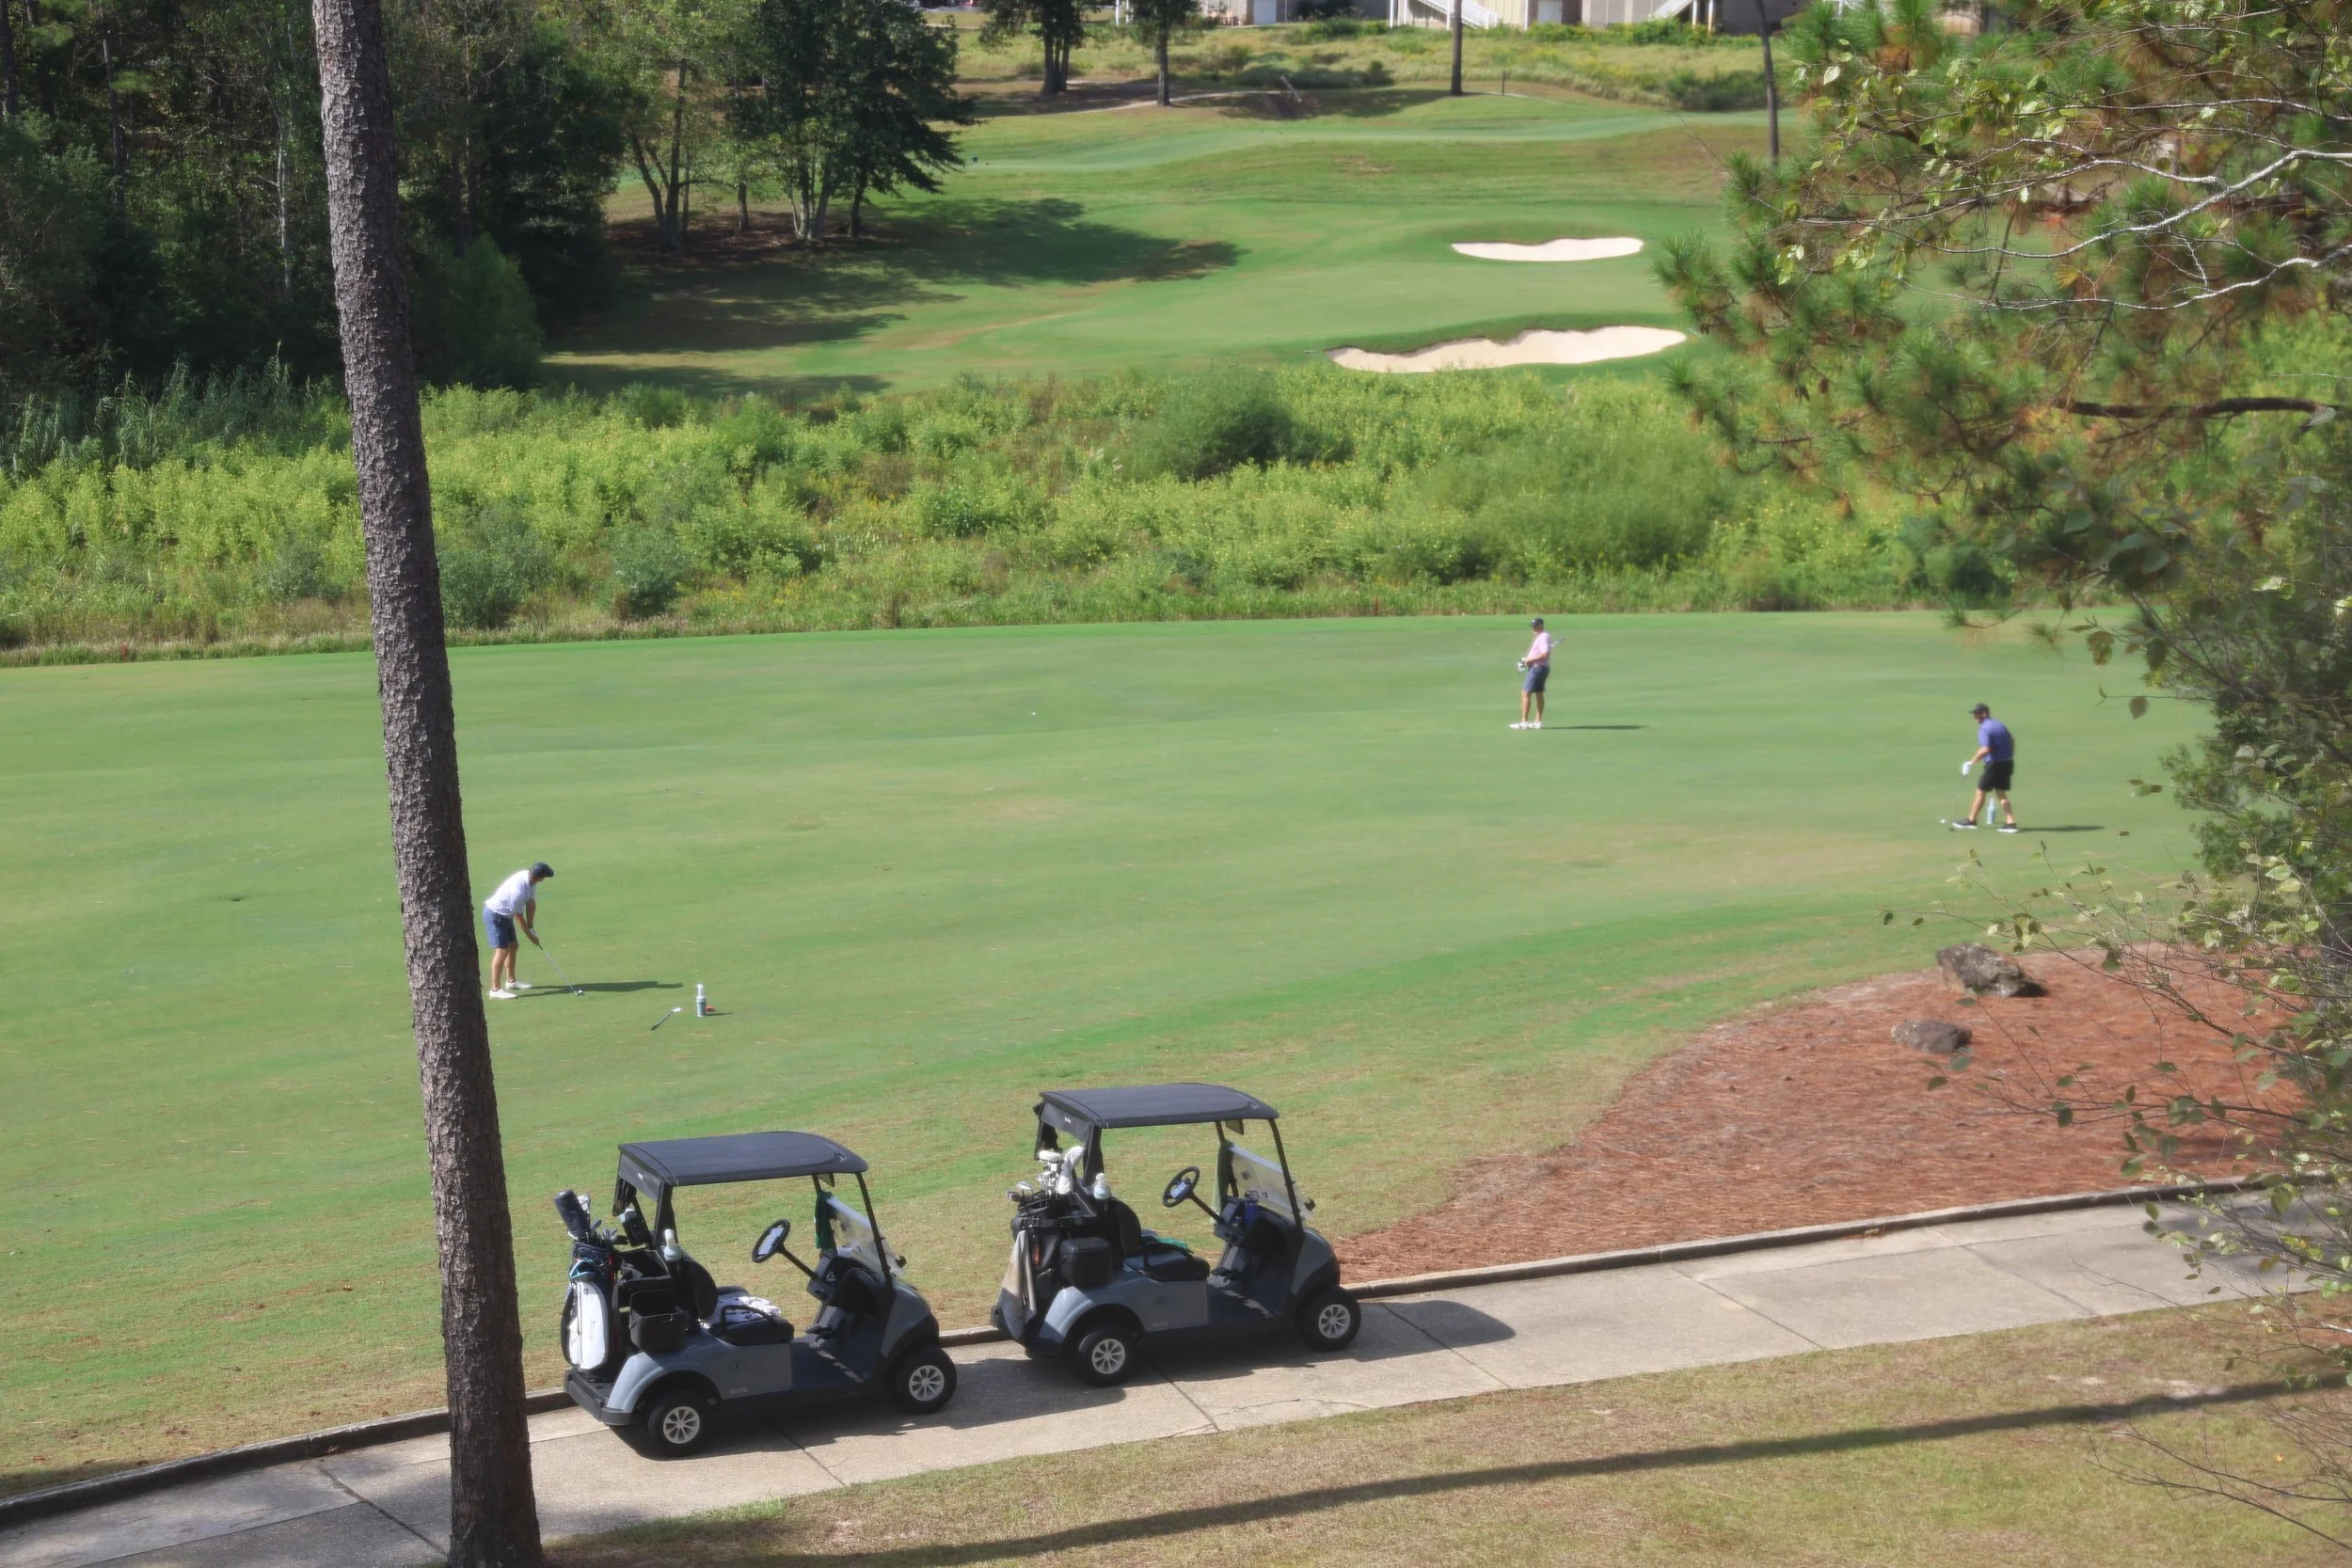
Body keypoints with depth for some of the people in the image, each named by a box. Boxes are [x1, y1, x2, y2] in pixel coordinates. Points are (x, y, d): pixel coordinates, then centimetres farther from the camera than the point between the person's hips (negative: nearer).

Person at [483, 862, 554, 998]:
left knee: (513, 946, 18)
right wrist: (531, 936, -11)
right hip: (494, 915, -10)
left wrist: (531, 928, -4)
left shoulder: (530, 878, -9)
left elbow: (531, 904, -1)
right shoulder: (518, 890, -35)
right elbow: (519, 917, -23)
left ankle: (511, 981, 32)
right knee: (502, 951, -14)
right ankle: (496, 989, -13)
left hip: (505, 915, 10)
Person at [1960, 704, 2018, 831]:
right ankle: (2010, 823, 1)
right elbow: (2012, 741, 22)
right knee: (2002, 793, 12)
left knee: (1981, 792, 6)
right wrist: (2010, 759, 29)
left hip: (1994, 764, -8)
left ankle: (1971, 821, 16)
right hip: (2007, 763, 8)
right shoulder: (2000, 725, 12)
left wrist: (1971, 762, -21)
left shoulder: (1984, 729, -16)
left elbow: (1985, 749, -27)